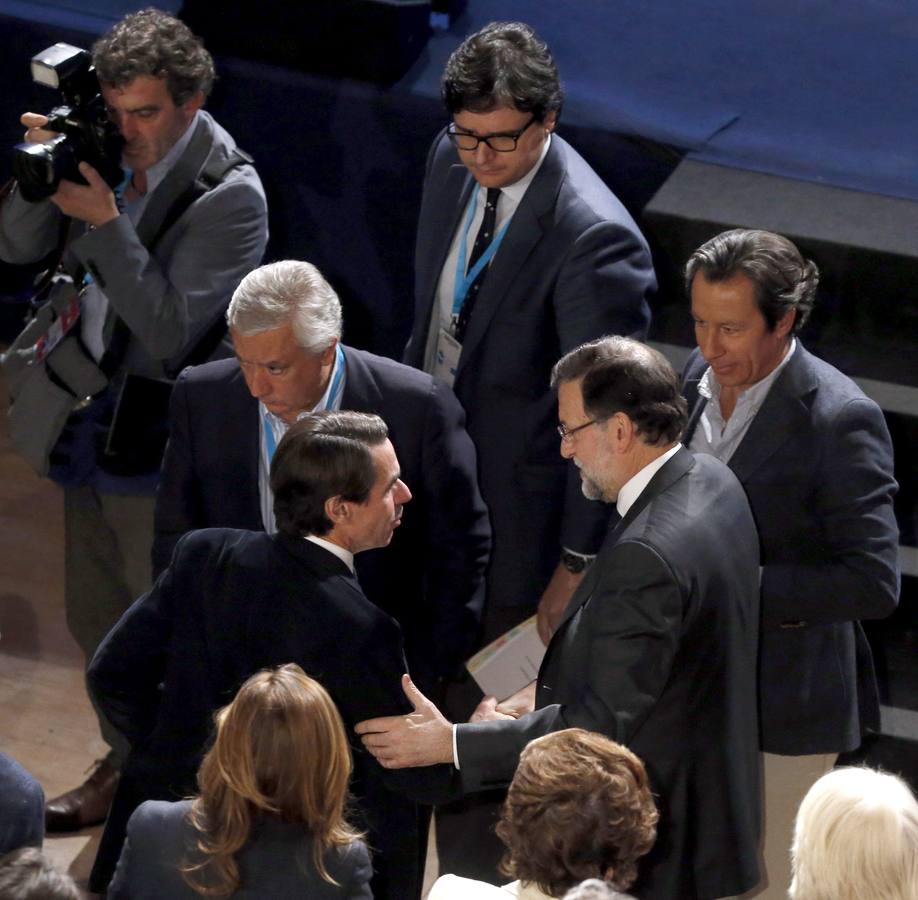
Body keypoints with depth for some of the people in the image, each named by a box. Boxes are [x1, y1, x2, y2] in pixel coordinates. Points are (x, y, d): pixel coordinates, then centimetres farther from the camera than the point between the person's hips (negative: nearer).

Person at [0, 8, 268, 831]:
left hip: (162, 446, -7)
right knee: (97, 617, 21)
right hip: (92, 424, 7)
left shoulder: (229, 196, -21)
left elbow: (168, 333, -25)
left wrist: (107, 221, -29)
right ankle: (129, 762, 41)